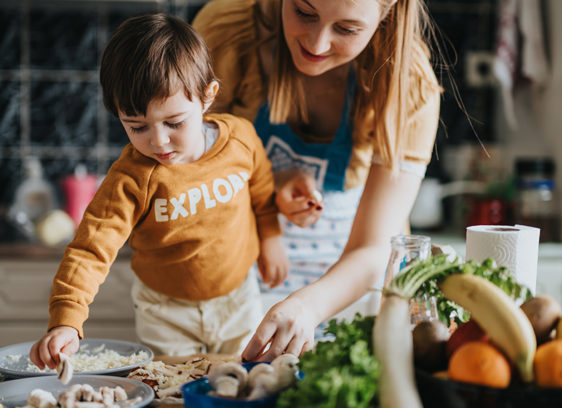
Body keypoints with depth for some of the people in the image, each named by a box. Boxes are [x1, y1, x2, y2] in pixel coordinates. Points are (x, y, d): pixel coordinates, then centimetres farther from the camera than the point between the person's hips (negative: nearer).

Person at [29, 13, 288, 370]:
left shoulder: (241, 137, -16)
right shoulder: (131, 179, -27)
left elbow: (263, 188, 5)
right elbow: (91, 249, -31)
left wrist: (271, 239, 13)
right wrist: (66, 322, -42)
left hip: (238, 297, 2)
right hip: (166, 311, -2)